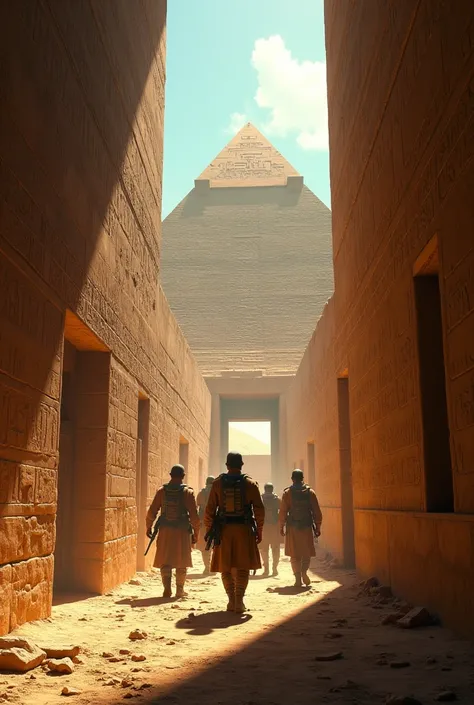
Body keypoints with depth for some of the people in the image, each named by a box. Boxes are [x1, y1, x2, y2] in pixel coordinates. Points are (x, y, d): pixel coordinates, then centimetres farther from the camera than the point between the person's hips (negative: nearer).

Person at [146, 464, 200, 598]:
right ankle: (180, 590, 16)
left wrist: (149, 527, 15)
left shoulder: (162, 491, 0)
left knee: (165, 561, 9)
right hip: (182, 532, -1)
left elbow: (152, 511, 2)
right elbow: (194, 515, -8)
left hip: (165, 531, 1)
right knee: (181, 562, 11)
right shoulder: (188, 492, -5)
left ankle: (167, 589, 0)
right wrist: (196, 533, 0)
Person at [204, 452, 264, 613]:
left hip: (223, 530, 1)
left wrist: (209, 530, 8)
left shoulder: (217, 483, 1)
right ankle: (239, 601, -2)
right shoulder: (250, 483, 0)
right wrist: (259, 531, 6)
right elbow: (259, 510, -3)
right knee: (242, 567, 5)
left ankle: (232, 600, 10)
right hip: (244, 529, -1)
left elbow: (209, 510, -1)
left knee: (226, 567, 11)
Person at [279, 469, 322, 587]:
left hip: (292, 528, -1)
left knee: (295, 554, 6)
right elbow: (316, 512, 2)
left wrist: (281, 527, 6)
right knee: (307, 553, 14)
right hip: (307, 527, 1)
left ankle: (298, 579, 3)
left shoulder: (287, 493, -2)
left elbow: (283, 512, -3)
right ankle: (304, 571, -7)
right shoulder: (310, 492, 1)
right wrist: (317, 527, 9)